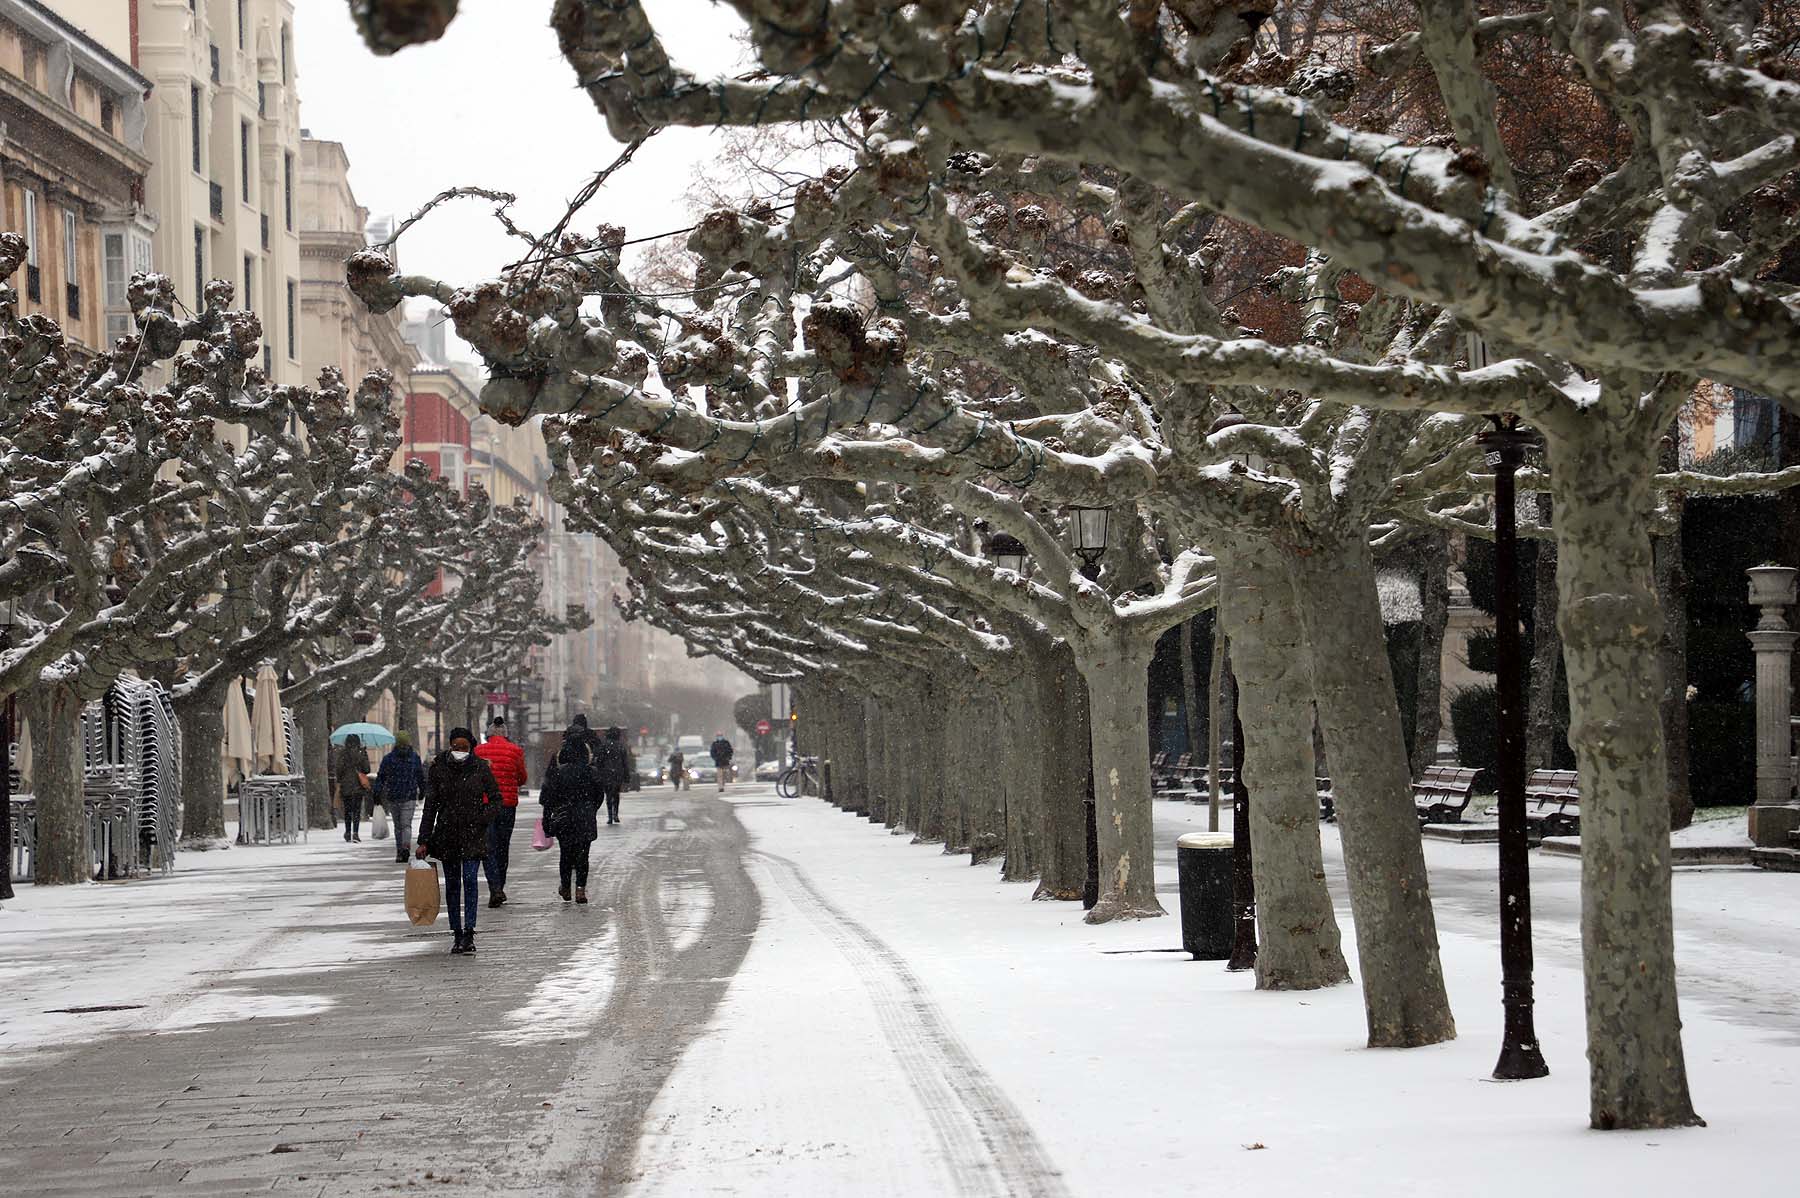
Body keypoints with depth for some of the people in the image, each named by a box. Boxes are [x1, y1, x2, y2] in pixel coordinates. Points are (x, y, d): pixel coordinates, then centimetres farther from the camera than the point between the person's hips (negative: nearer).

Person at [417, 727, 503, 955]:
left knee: (470, 880, -14)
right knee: (452, 883, 7)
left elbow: (497, 799, 5)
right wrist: (423, 841, -2)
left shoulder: (481, 768, -3)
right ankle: (457, 935, 14)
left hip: (472, 834, -2)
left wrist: (482, 819, -12)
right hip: (446, 834, 2)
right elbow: (430, 806, 2)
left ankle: (469, 934, -14)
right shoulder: (438, 769, 0)